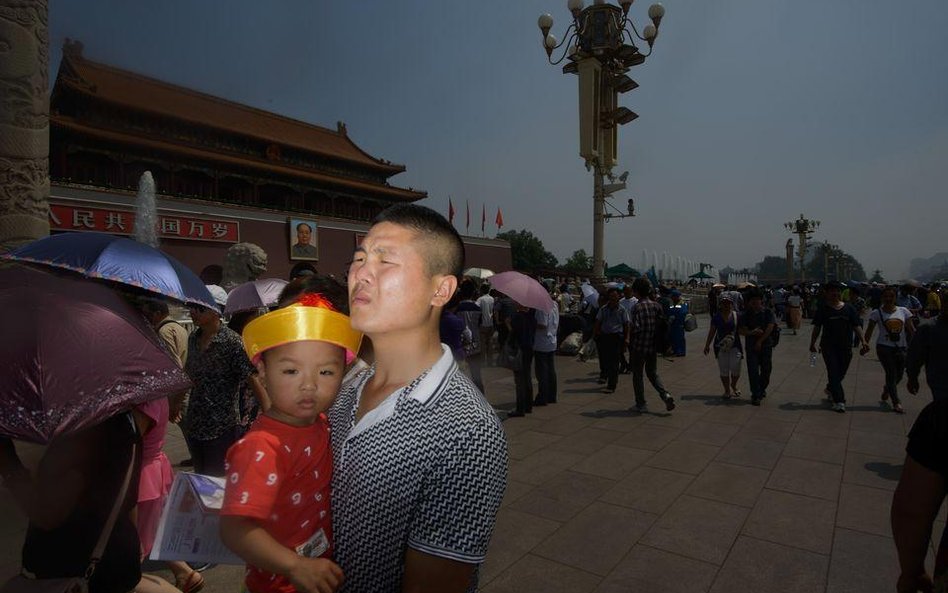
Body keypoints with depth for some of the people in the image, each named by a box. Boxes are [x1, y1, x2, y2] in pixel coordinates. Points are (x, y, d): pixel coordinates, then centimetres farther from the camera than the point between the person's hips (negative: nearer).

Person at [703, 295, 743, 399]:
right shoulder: (716, 317, 3)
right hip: (721, 346, 1)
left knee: (735, 368, -5)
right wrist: (707, 345, 7)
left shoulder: (737, 315, 0)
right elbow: (712, 331, 8)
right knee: (723, 370, 4)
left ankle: (733, 386, 25)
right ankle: (727, 390, 20)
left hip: (735, 345, -1)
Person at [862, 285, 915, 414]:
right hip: (884, 347, -3)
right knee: (891, 373, -7)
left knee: (899, 375, 9)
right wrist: (865, 344, -8)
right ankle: (896, 403, -1)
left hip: (901, 348, 3)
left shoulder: (903, 311, 4)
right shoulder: (877, 313, -3)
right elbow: (870, 330, 0)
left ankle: (887, 388, 41)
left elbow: (911, 329, 8)